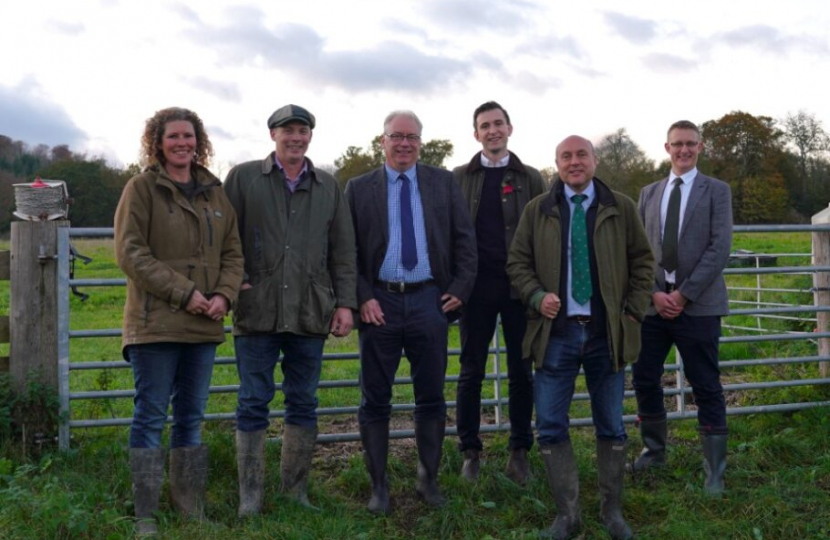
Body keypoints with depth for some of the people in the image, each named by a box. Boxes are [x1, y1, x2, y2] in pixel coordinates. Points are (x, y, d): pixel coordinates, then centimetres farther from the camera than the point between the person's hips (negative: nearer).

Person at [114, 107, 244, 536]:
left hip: (203, 324, 5)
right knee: (150, 416, 0)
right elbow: (130, 252, -10)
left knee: (191, 416, 11)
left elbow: (233, 251, 13)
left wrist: (224, 295, -6)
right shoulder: (142, 188, -2)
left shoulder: (215, 192, 13)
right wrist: (184, 293, -16)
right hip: (155, 322, -5)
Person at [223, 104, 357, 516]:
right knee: (253, 404, 2)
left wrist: (345, 302, 4)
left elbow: (343, 252, 11)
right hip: (256, 311, -2)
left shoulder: (328, 187, 13)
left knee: (304, 404, 9)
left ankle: (296, 490, 20)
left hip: (310, 312, 3)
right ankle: (250, 496, 11)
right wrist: (234, 282, -7)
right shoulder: (243, 178, 5)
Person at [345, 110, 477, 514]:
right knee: (375, 400, 5)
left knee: (432, 397, 8)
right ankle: (378, 485, 17)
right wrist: (362, 297, -8)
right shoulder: (359, 188, 4)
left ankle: (429, 479, 23)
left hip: (429, 300, 1)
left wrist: (460, 289, -2)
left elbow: (464, 239, 7)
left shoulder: (443, 183, 7)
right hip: (379, 302, -1)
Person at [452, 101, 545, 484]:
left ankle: (519, 452, 17)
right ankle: (470, 452, 15)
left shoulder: (530, 179, 6)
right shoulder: (459, 178, 6)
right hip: (476, 286, 0)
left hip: (519, 286, 0)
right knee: (471, 371, 5)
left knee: (521, 372, 6)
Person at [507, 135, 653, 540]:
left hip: (607, 333, 0)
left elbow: (642, 260, 10)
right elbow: (517, 262, 6)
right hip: (556, 332, 0)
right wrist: (537, 296, -11)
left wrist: (634, 311, 2)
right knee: (550, 427, 0)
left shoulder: (621, 208, 6)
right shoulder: (537, 210, 5)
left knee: (611, 427, 9)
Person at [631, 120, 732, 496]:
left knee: (706, 388, 1)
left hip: (698, 305, -4)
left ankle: (714, 469, 11)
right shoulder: (649, 193, 13)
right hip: (654, 303, 4)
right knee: (644, 379, 8)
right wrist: (654, 293, -6)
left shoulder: (716, 191, 3)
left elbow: (720, 248, -7)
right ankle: (654, 449, 29)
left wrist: (684, 294, -13)